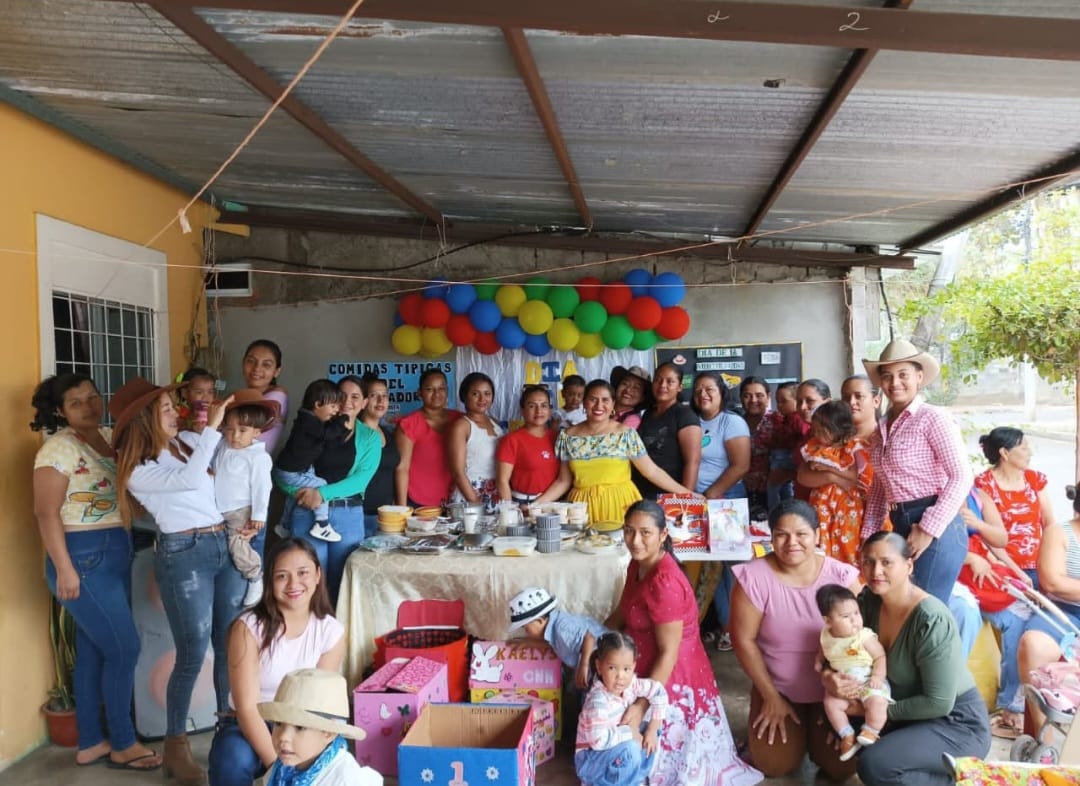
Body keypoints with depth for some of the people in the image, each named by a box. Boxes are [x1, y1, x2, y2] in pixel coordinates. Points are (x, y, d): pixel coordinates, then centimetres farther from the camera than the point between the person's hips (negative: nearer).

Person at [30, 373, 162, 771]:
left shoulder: (110, 437, 9)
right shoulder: (59, 447, -14)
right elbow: (46, 513, -16)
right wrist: (64, 569, -19)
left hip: (115, 554, 8)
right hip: (84, 557, -8)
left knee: (94, 650, 15)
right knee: (124, 648, -2)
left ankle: (91, 743, 27)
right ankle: (123, 744, 14)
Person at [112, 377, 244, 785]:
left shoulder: (188, 441, 10)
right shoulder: (138, 470, -7)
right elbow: (190, 479, -24)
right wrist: (212, 426, -21)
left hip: (225, 545, 6)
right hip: (183, 554, -6)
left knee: (230, 644, 12)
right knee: (192, 653, -1)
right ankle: (175, 744, 16)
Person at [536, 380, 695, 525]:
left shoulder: (626, 434, -3)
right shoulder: (568, 437, 3)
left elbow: (652, 471, -3)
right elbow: (563, 481, 7)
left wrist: (685, 493, -7)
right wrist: (536, 504, -3)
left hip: (620, 504, -1)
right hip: (583, 507, 2)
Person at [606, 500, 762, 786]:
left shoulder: (664, 582, -31)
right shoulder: (638, 564, -2)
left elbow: (668, 653, -27)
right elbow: (622, 613, 11)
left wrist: (642, 705, -26)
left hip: (672, 681, -9)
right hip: (645, 672, 9)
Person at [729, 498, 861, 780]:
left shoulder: (841, 575, -15)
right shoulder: (754, 577, -19)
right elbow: (744, 640, -11)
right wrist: (771, 697, -7)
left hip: (831, 688, 1)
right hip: (777, 686, -1)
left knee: (841, 767, -7)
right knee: (775, 765, -8)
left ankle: (815, 730, 25)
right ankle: (774, 712, 23)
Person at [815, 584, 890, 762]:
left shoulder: (865, 636, -16)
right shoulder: (826, 637, -2)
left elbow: (880, 656, -11)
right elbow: (823, 652, 20)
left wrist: (877, 676, -22)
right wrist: (819, 662, 3)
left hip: (868, 681, -4)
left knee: (877, 702, -29)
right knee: (831, 703, -17)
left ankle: (870, 733, -8)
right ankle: (848, 736, -3)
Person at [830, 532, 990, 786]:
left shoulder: (931, 620, -27)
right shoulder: (870, 600, -6)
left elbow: (939, 703, -24)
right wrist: (828, 676, -20)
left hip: (957, 724, -8)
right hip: (913, 712, 8)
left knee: (873, 765, -25)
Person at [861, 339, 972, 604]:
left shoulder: (932, 418, -8)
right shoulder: (882, 428, 14)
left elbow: (962, 477, -14)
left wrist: (929, 529, -17)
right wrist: (869, 535, 13)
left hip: (935, 528, -7)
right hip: (900, 528, 8)